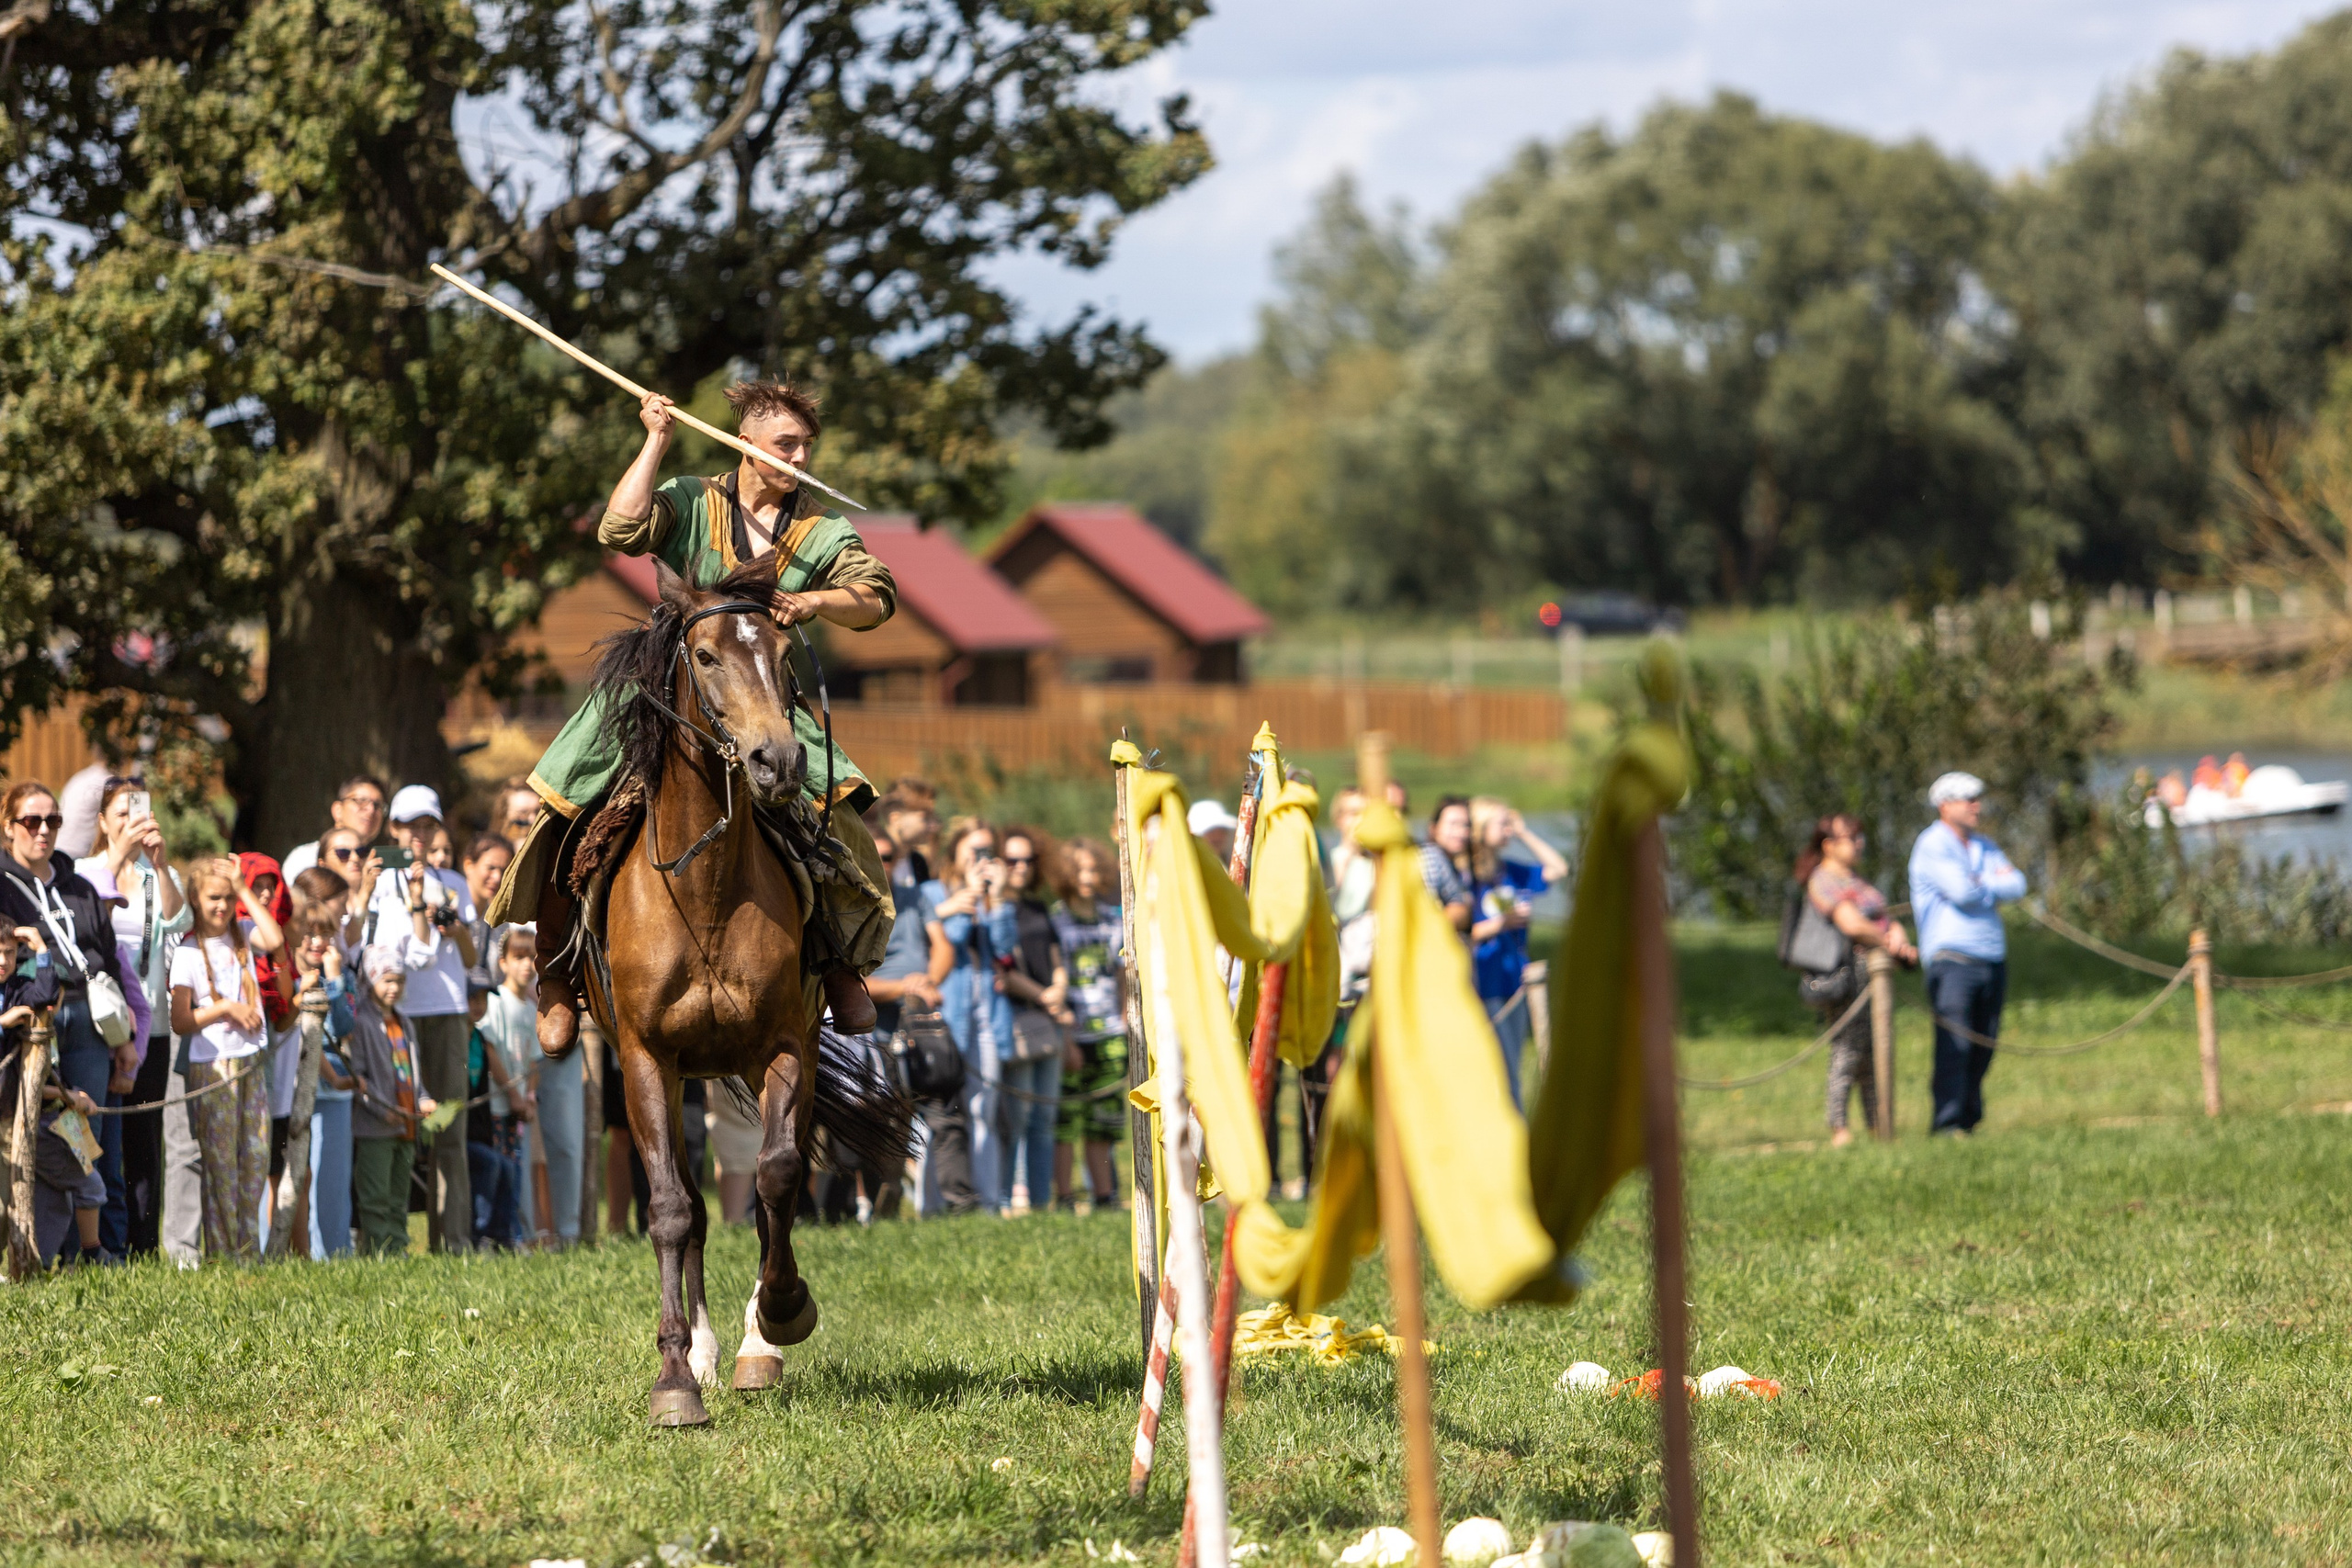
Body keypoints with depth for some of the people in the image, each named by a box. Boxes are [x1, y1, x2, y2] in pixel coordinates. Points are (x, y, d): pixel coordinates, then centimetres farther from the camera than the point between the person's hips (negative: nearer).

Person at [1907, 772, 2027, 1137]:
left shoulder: (1984, 847, 19)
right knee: (1954, 1045, -12)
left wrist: (1981, 885, -8)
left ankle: (1970, 1120, 13)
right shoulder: (1932, 845, -4)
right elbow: (1962, 891, -17)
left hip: (1992, 957, 7)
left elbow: (2017, 886, 6)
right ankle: (1948, 1123, -12)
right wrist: (1996, 884, 1)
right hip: (1953, 958, -7)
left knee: (1983, 1046, 6)